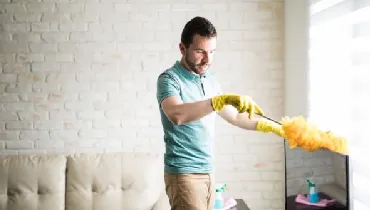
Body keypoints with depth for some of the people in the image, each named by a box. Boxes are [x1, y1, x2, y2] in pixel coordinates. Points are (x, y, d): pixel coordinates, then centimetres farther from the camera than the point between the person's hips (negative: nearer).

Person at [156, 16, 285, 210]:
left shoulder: (210, 80, 11)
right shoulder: (169, 78, -12)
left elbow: (234, 116, 23)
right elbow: (176, 114, -32)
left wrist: (269, 126, 15)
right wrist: (224, 99, -38)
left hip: (208, 171, 7)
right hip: (184, 173, -7)